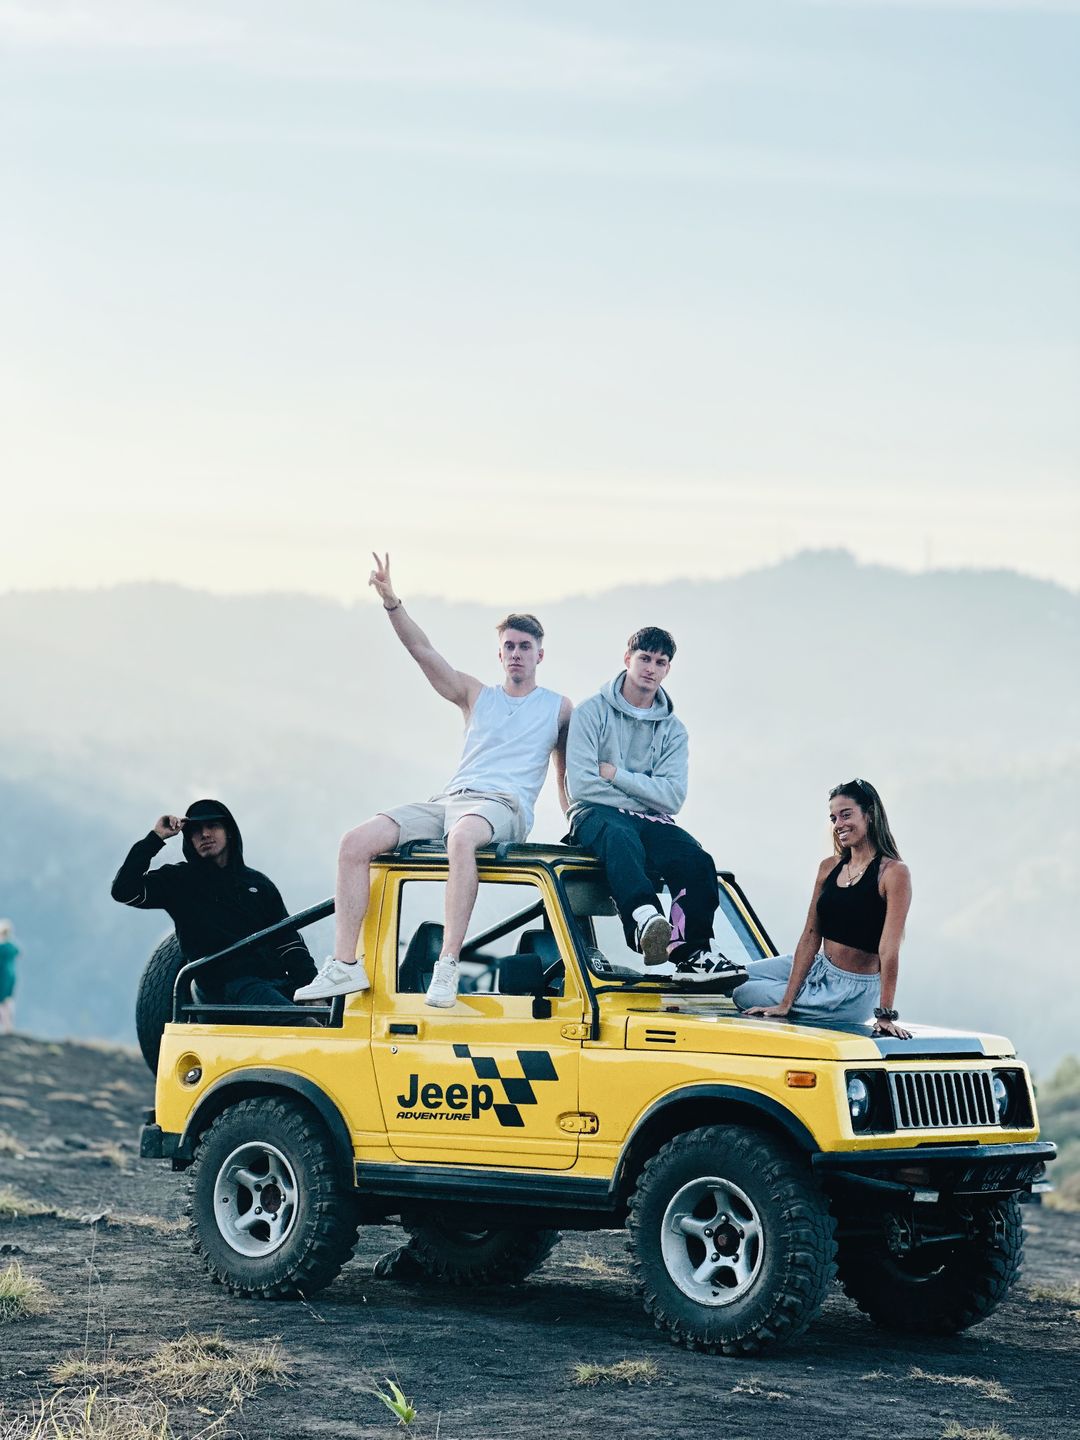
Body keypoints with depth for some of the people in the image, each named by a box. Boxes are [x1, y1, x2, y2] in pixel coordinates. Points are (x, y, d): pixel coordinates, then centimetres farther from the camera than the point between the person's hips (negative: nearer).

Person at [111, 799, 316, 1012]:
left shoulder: (258, 883, 27)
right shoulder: (179, 880, 17)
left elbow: (289, 941, 21)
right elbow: (124, 890, 3)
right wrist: (156, 837, 5)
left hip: (277, 980, 5)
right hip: (231, 984, -5)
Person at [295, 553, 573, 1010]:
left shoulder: (559, 709, 18)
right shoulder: (475, 695, 23)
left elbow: (568, 775, 22)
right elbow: (423, 652, 12)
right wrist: (392, 603, -1)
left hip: (503, 805, -4)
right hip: (449, 800, 5)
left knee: (462, 837, -43)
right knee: (356, 842, -18)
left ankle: (447, 967, -46)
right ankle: (345, 965, -23)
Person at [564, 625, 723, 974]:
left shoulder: (672, 729, 15)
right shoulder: (592, 713, 4)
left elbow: (672, 798, 0)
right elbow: (581, 785, -8)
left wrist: (616, 775, -7)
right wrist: (643, 797, -4)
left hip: (651, 820, 4)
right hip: (598, 815, -4)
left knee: (697, 860, -28)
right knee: (620, 837, -42)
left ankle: (690, 953, -44)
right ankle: (645, 921, -70)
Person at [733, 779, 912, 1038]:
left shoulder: (893, 872, -17)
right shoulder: (829, 868, 4)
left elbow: (889, 950, -23)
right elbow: (810, 936, 0)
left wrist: (886, 1016, -27)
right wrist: (786, 1003, -7)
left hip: (851, 992, -7)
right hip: (818, 969, 7)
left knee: (743, 995, -2)